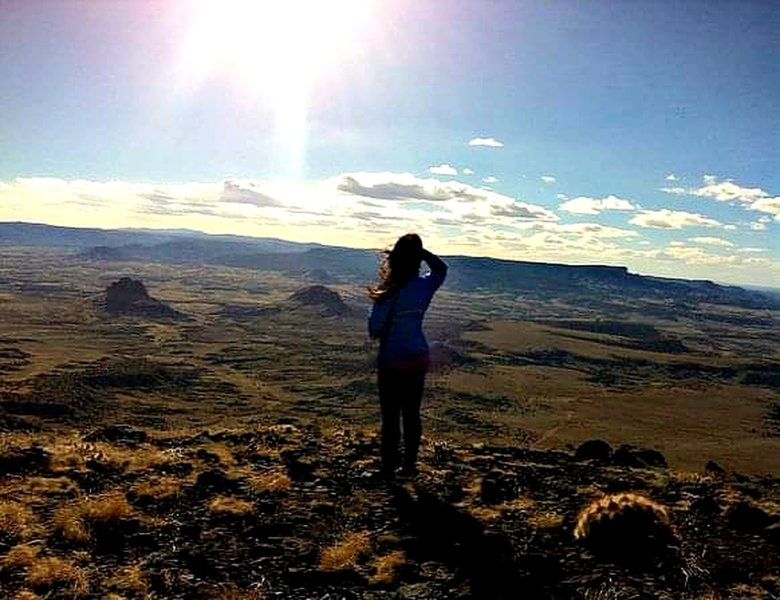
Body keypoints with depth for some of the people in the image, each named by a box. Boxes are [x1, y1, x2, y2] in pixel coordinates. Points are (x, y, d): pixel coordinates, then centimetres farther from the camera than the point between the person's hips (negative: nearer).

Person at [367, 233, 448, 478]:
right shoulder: (424, 286, -5)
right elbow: (441, 269, 17)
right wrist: (421, 250, 6)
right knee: (412, 414, 15)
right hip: (418, 359, 4)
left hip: (391, 362, -4)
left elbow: (374, 329, -15)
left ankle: (388, 469, 15)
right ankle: (409, 465, 25)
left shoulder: (388, 291, -18)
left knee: (390, 417, 6)